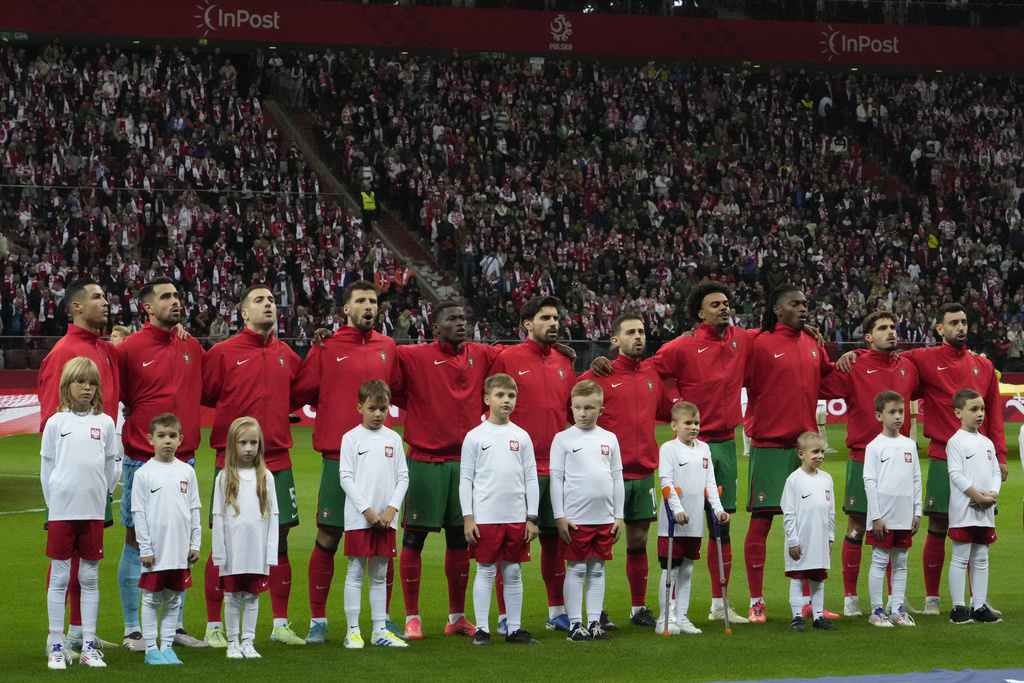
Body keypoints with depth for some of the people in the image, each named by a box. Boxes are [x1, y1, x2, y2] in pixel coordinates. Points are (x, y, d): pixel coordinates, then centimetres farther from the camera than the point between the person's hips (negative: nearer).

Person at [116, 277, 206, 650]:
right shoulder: (130, 348, -6)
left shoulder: (192, 347, 9)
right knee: (136, 541, 0)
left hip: (183, 461, 5)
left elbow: (205, 392, 20)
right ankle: (132, 630, 5)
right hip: (142, 461, -5)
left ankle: (175, 626, 16)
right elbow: (115, 397, -2)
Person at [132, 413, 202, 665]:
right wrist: (145, 548, -8)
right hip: (155, 550, -3)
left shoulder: (187, 472, 6)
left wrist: (195, 544, 7)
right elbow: (138, 513, -4)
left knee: (173, 601, 8)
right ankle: (151, 649, 8)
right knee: (151, 600, 2)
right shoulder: (144, 474, -3)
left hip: (180, 551, 3)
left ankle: (167, 647, 14)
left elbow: (194, 510, 11)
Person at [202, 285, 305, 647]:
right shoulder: (223, 353, -4)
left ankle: (281, 624, 15)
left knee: (279, 541, 7)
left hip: (277, 461, 5)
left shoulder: (286, 355, 11)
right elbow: (203, 394, -1)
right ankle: (214, 627, 6)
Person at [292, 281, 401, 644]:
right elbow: (299, 393, 1)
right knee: (328, 538, -2)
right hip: (338, 456, -3)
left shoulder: (387, 347, 11)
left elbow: (398, 390, 21)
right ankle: (318, 620, 7)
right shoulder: (327, 347, 0)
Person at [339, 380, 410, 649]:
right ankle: (353, 631, 2)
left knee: (380, 575, 9)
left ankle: (380, 630, 13)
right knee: (355, 572, -1)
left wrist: (392, 508, -5)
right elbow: (346, 477, -5)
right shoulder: (351, 438, -1)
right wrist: (366, 510, -11)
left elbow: (403, 476, 9)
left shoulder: (393, 439, 9)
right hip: (358, 517, -3)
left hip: (386, 518, 3)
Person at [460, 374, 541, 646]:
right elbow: (465, 479, 1)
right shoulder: (475, 437, 0)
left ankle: (514, 629, 13)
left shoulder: (521, 437, 7)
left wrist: (532, 518, 4)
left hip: (517, 518, 3)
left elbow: (531, 479, 9)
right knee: (485, 572, 1)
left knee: (513, 573, 7)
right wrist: (468, 518, -5)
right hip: (485, 518, -3)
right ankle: (482, 629, 7)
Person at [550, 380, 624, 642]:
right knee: (576, 570, -1)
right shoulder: (563, 439, -1)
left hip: (605, 519, 4)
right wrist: (559, 516, -7)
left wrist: (618, 515, 9)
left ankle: (594, 623, 12)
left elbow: (617, 478, 13)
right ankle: (575, 624, 4)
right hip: (575, 519, -3)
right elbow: (556, 478, -2)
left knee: (597, 571, 8)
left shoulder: (609, 439, 9)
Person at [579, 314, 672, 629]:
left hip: (644, 473, 5)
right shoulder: (600, 376, -6)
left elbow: (666, 411, 24)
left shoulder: (653, 374, 11)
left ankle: (639, 608, 17)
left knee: (638, 542, 10)